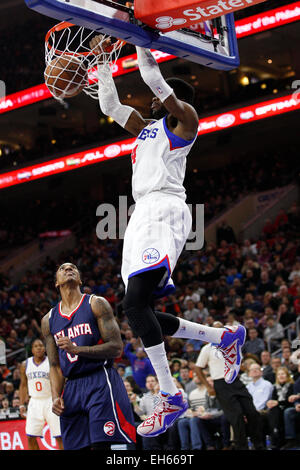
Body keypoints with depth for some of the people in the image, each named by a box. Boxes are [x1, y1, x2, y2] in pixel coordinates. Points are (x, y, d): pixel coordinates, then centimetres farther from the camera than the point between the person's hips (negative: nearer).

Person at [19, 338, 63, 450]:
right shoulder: (25, 365, 8)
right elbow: (23, 385, 16)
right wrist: (22, 404, 10)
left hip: (51, 401, -3)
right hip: (34, 402, 3)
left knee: (59, 436, -8)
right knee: (31, 437, -2)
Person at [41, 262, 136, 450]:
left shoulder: (96, 304, 2)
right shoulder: (49, 320, 16)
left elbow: (117, 348, -7)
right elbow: (55, 366, 17)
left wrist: (77, 350, -17)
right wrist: (56, 397, -1)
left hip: (101, 383, -5)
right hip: (72, 388, 5)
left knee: (100, 444, -16)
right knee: (77, 446, 1)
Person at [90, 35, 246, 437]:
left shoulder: (184, 120, 5)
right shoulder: (145, 128, 29)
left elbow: (155, 80, -6)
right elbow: (109, 104, 33)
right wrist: (104, 60, 29)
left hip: (164, 210, -10)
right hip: (142, 214, 10)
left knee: (135, 303, -25)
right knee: (141, 314, 4)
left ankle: (170, 397, -25)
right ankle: (225, 336, 14)